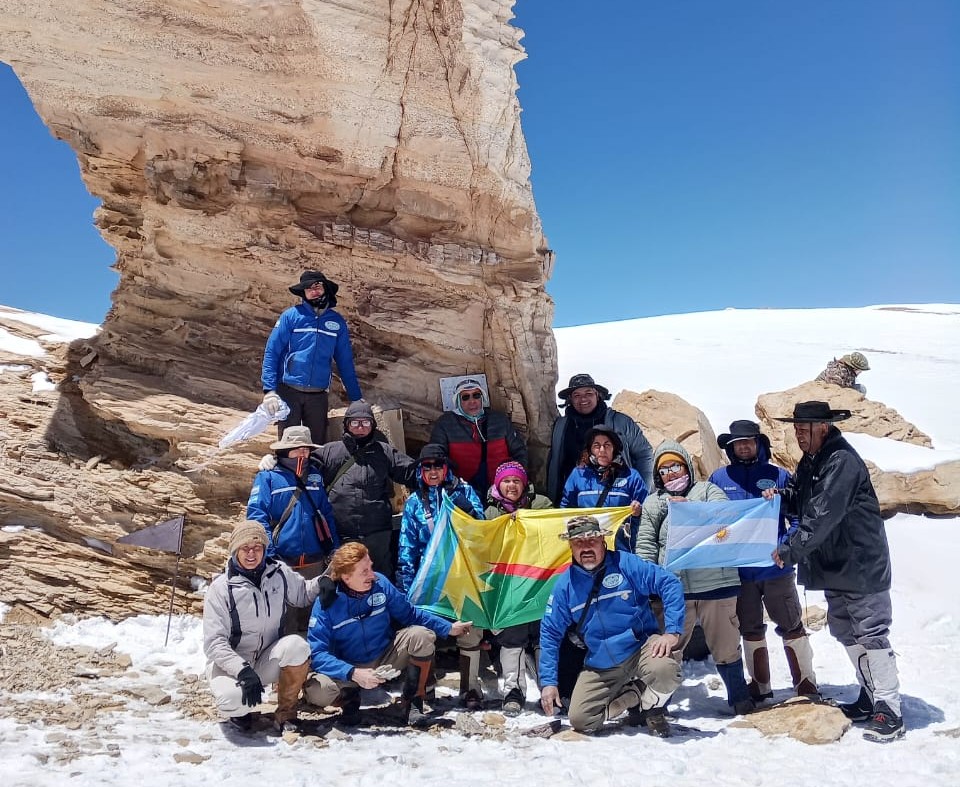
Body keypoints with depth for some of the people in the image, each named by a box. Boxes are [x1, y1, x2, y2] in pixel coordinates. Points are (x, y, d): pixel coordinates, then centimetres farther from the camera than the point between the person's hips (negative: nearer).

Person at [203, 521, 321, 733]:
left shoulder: (279, 573, -3)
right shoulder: (221, 588, -13)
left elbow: (303, 593, 16)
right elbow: (214, 643, -16)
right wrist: (243, 671, -29)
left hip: (268, 660, 3)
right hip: (230, 663, -3)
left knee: (296, 645, -29)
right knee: (234, 700, -35)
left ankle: (286, 713, -8)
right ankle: (238, 709, 6)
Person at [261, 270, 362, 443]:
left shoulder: (337, 321, 8)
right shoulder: (291, 315, -1)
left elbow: (345, 362, 14)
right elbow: (271, 353, -4)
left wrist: (356, 398, 12)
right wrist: (269, 389, -14)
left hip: (318, 396, 3)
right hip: (289, 392, -2)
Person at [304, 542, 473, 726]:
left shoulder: (380, 583, -12)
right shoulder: (326, 603, -21)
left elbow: (411, 614, 1)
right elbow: (317, 653, -24)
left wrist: (449, 628, -5)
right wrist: (354, 674, -37)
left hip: (386, 658, 3)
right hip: (349, 669, -2)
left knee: (422, 635, -24)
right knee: (316, 691, -32)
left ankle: (412, 701, -5)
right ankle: (348, 696, 4)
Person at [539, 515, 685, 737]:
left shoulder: (626, 564, -11)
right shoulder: (565, 585, -2)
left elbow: (669, 583, -13)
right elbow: (550, 634, 2)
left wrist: (672, 631, -22)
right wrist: (548, 681, -2)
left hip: (641, 648, -3)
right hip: (600, 667, 3)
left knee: (665, 671, -34)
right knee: (580, 720, -7)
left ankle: (652, 707, 2)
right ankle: (634, 695, 17)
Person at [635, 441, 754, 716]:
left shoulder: (707, 490, 9)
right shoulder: (653, 502, 15)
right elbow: (646, 545, 9)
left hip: (716, 582, -1)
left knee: (726, 646, 10)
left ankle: (740, 697, 29)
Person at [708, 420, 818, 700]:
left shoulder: (778, 475, -2)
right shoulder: (719, 479, 3)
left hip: (776, 568, -2)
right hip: (738, 570, 2)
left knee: (791, 625, 7)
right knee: (750, 631, 15)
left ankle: (806, 684, 20)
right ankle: (760, 685, 29)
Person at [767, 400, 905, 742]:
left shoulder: (842, 461, -21)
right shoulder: (811, 461, 9)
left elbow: (822, 516, -28)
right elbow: (802, 502, 17)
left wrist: (791, 550, -24)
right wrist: (780, 495, -4)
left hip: (861, 567, -10)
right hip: (834, 568, 10)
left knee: (870, 635, -5)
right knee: (846, 633, 17)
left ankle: (889, 713, 3)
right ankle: (869, 699, 30)